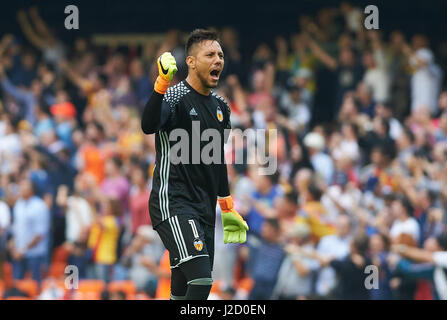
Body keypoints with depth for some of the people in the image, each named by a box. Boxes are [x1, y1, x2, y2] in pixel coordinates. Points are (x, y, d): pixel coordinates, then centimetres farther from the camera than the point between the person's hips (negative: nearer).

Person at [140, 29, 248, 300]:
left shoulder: (221, 106, 14)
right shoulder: (175, 97, -10)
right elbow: (149, 126, -31)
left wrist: (227, 207, 28)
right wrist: (162, 83, -44)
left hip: (204, 208, 8)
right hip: (173, 204, -8)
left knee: (183, 292, 6)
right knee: (201, 279, -22)